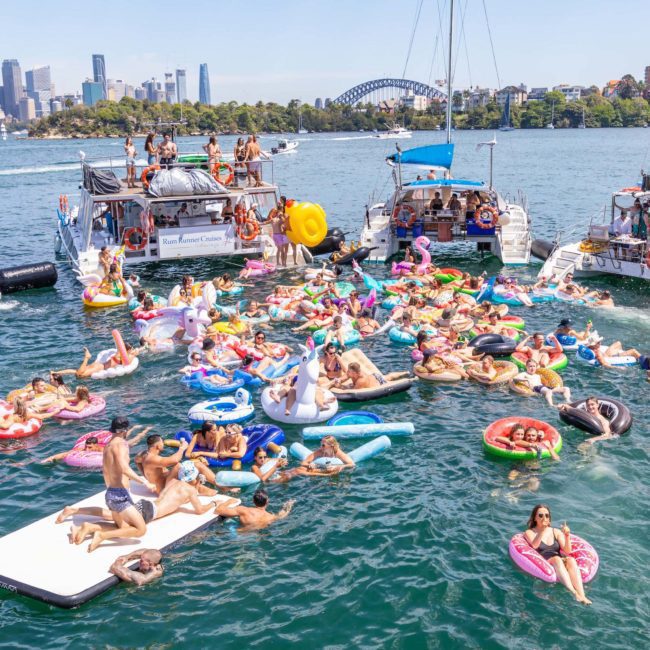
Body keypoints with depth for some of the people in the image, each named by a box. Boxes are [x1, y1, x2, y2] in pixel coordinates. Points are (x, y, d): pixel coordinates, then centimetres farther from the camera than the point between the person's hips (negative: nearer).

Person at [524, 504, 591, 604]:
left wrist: (567, 536, -7)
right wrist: (543, 530, -17)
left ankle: (582, 595, -48)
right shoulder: (530, 532, 13)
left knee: (571, 560, -31)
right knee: (557, 559, -36)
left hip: (560, 562, 3)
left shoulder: (556, 532, 21)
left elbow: (567, 551, 8)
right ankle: (573, 593, -53)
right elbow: (534, 545, -10)